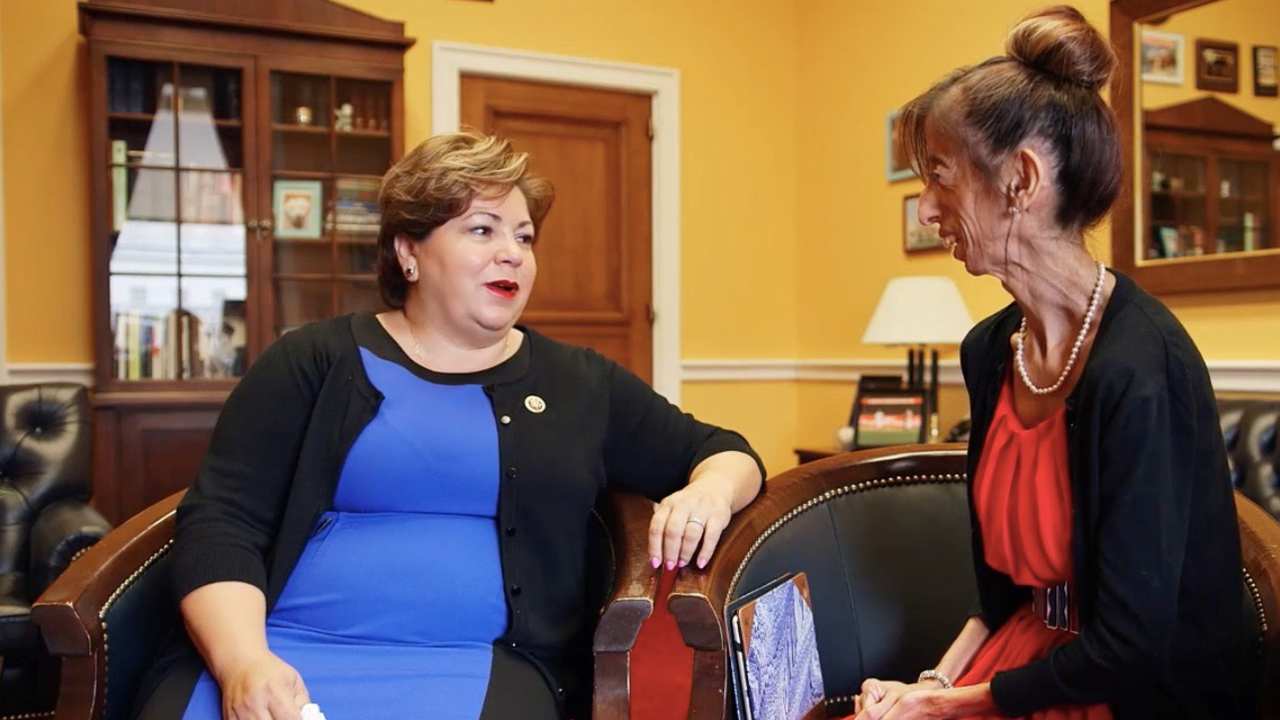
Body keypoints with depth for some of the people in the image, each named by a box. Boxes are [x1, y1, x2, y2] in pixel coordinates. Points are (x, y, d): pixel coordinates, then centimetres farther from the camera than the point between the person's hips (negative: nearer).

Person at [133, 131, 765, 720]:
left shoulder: (579, 384, 14)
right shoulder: (314, 362, 9)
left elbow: (720, 452, 20)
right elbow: (220, 522, 1)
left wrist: (710, 492, -4)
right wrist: (242, 660, -16)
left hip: (480, 664, 1)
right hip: (284, 649, 0)